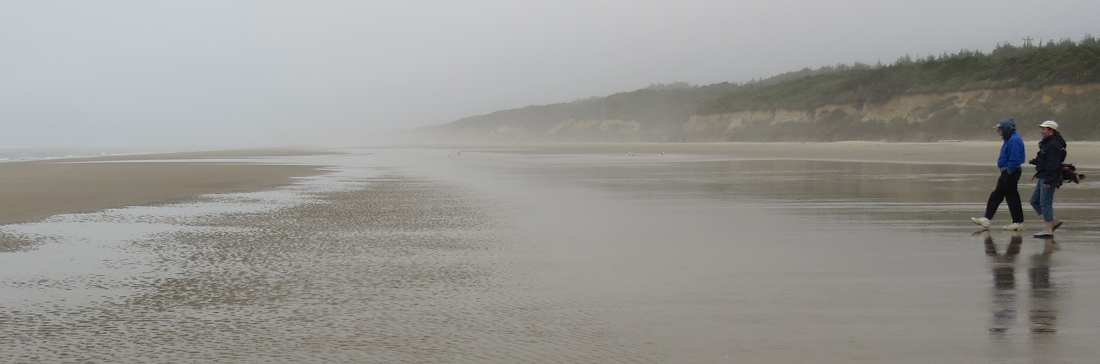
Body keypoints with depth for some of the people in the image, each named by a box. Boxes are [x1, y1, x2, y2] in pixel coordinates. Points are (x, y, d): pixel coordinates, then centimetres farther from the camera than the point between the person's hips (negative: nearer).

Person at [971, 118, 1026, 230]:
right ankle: (986, 219, 12)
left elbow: (1014, 159, -23)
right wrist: (1005, 173, 17)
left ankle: (1018, 222, 5)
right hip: (1006, 172, 11)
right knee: (995, 196, 10)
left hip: (1010, 174, -11)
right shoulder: (1009, 139, 14)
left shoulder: (1014, 140, -19)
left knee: (1012, 196, -3)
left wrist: (1009, 172, -18)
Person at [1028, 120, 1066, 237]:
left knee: (1045, 203, -7)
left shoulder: (1054, 144, -17)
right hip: (1043, 177, 11)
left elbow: (1053, 164, -22)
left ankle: (1049, 230, -2)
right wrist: (1035, 161, 9)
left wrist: (1048, 180, -24)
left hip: (1049, 179, -11)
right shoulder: (1047, 143, 16)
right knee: (1035, 201, 13)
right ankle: (1054, 222, 20)